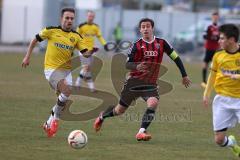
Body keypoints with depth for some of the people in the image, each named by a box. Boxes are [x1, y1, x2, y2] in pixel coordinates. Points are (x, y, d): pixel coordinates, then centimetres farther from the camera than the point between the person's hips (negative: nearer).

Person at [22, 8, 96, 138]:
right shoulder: (51, 31, -4)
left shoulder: (76, 37, 4)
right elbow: (35, 40, 8)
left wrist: (91, 52, -25)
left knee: (63, 100, 3)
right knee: (67, 90, -27)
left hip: (66, 70, 5)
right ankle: (56, 118, -10)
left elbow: (85, 53, -2)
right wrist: (27, 57, 6)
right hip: (52, 68, -5)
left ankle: (49, 123, 23)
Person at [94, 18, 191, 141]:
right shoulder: (137, 45, -8)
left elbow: (175, 57, 5)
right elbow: (127, 64, -9)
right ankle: (102, 116, 41)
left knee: (153, 103, -29)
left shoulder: (161, 43, -3)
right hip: (134, 81, -1)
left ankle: (141, 132, -25)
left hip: (151, 84, 1)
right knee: (120, 110, 10)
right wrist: (136, 67, -32)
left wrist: (184, 75, 5)